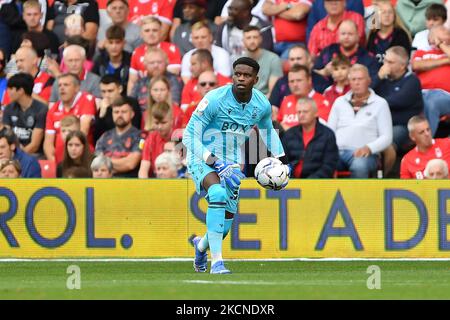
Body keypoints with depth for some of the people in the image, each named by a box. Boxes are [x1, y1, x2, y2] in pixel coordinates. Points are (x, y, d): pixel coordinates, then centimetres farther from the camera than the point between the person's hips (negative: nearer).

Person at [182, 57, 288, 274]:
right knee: (218, 193, -35)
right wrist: (214, 162, -30)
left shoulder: (262, 105, -6)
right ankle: (216, 261, -34)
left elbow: (268, 130, 18)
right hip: (203, 158, -5)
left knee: (226, 222, 6)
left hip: (232, 164, 5)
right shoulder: (215, 99, -22)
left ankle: (201, 245, 44)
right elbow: (190, 136, -21)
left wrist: (281, 159, 12)